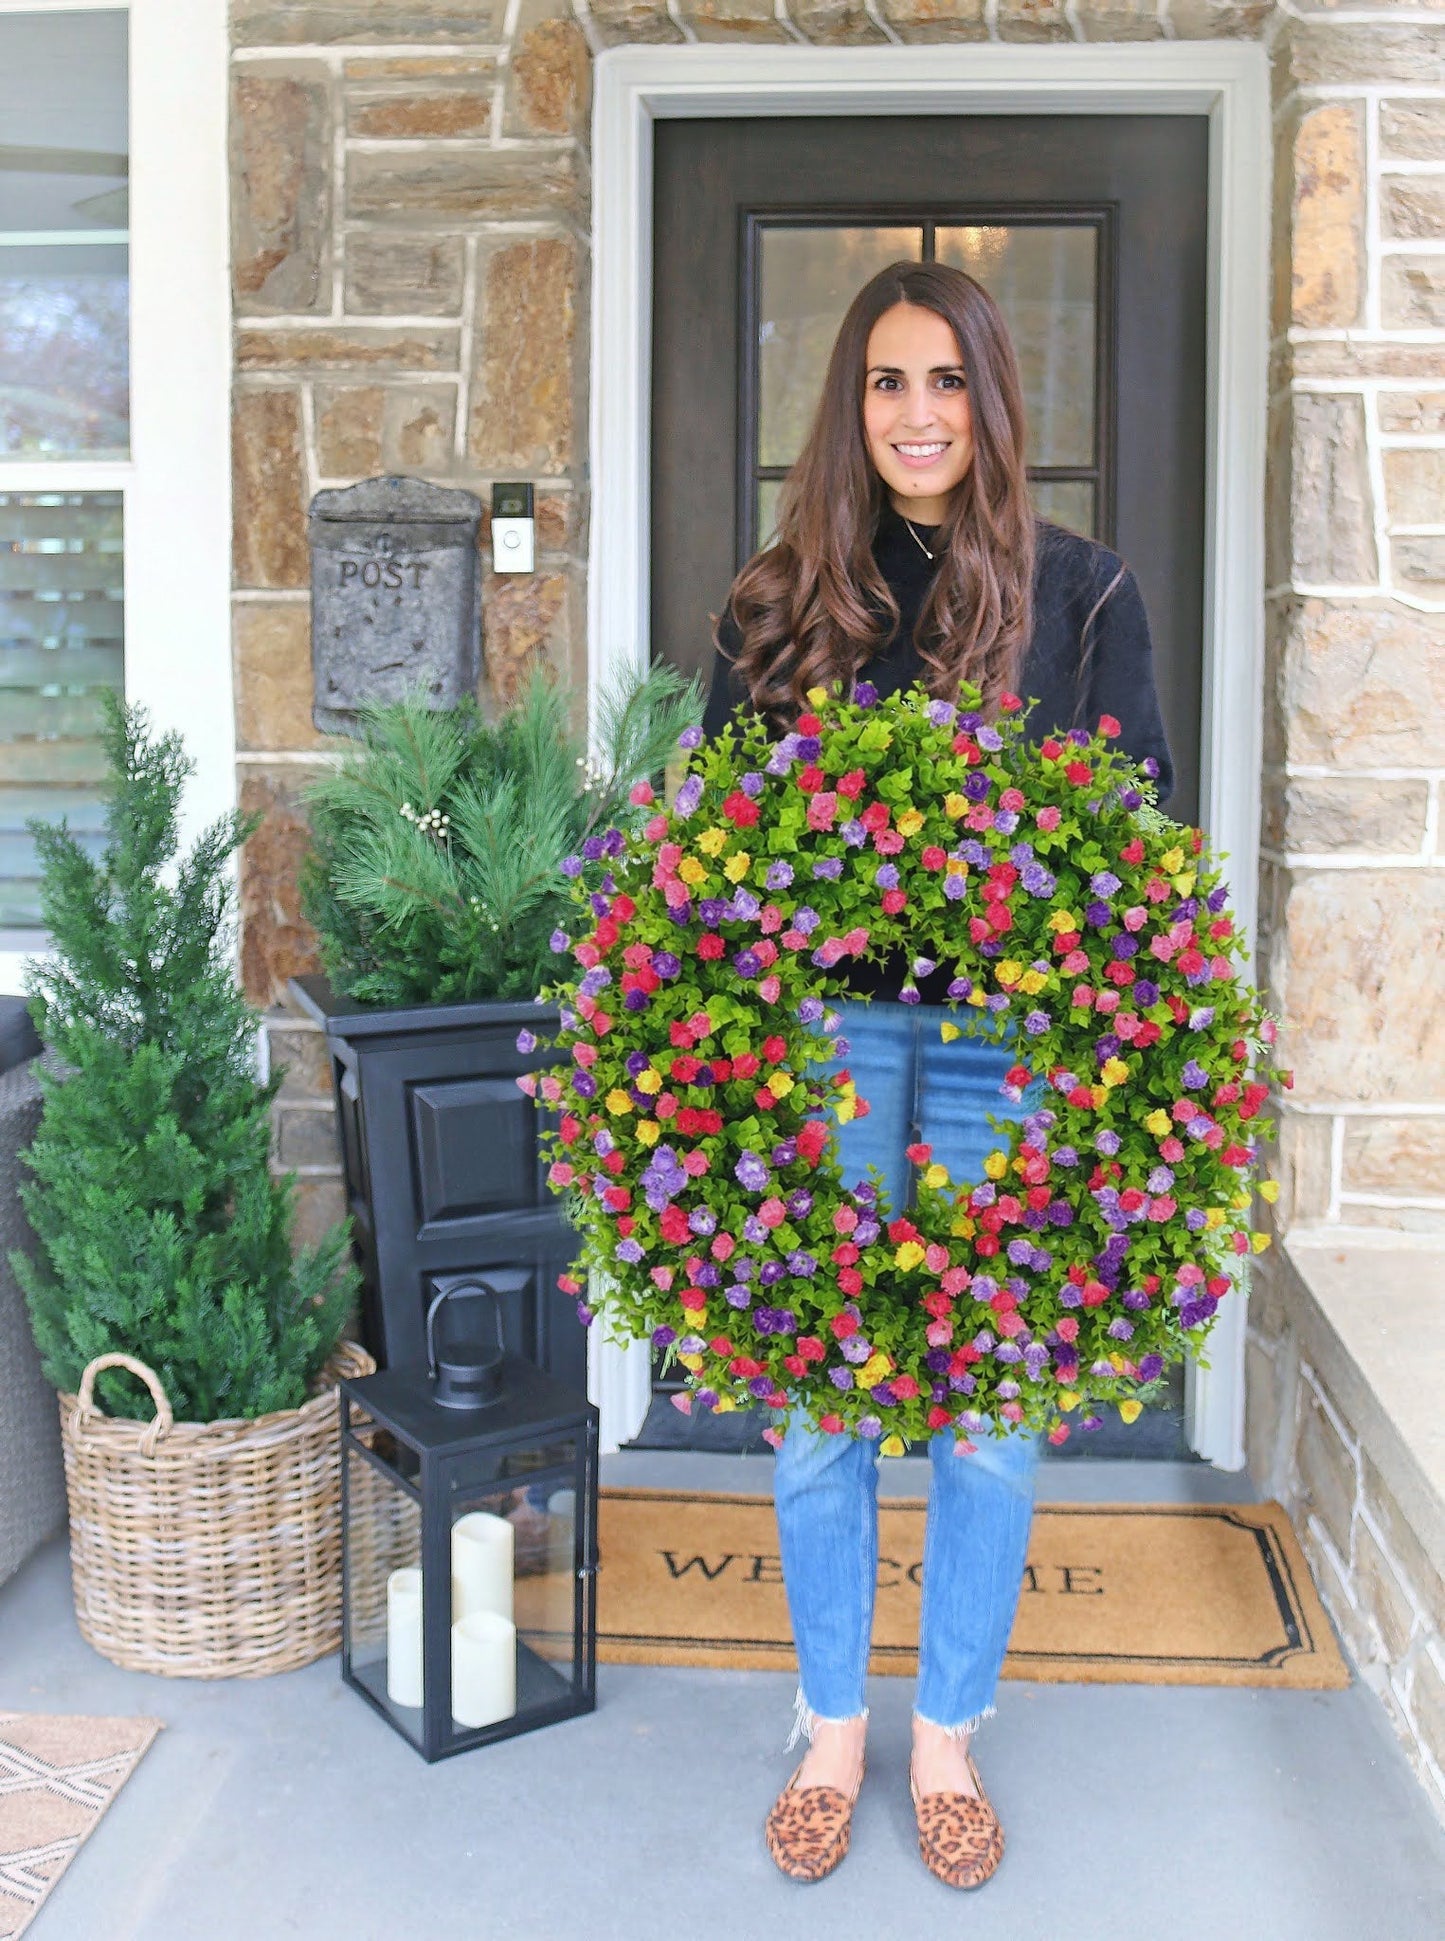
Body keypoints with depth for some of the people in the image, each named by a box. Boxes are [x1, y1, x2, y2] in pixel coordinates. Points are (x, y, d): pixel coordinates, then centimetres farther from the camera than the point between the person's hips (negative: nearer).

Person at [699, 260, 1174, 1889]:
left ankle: (947, 1741, 28)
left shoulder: (1081, 593, 4)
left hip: (1007, 1041, -1)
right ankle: (831, 1733, 29)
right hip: (818, 1031, 1)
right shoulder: (778, 603, 8)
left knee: (989, 1407, 7)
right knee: (817, 1401, 8)